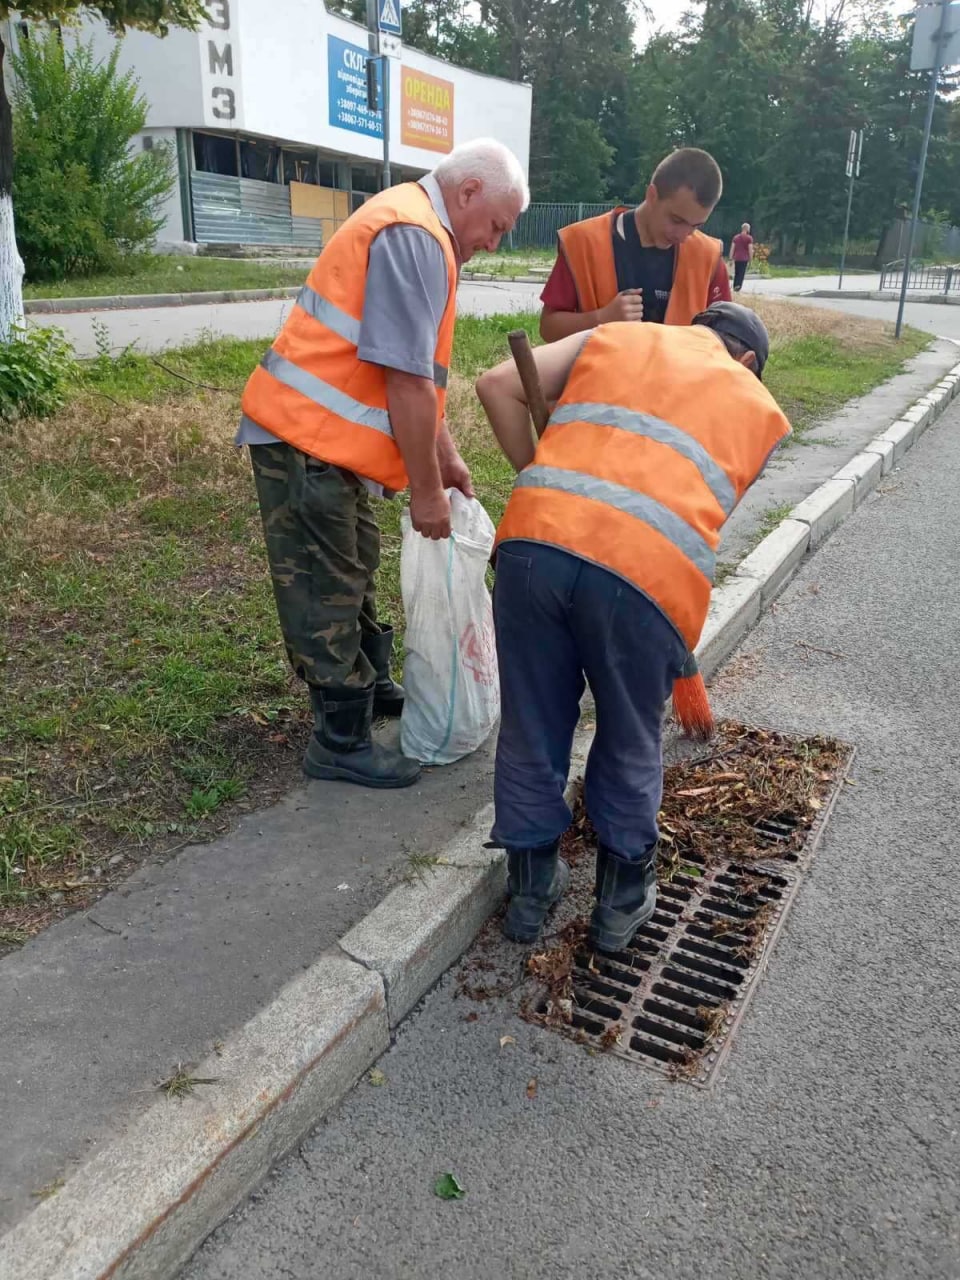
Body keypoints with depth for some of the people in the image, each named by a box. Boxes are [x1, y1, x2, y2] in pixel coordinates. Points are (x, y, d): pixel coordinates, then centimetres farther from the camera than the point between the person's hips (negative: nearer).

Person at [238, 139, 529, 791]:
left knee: (354, 571, 21)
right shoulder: (414, 236, -18)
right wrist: (426, 489, -16)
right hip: (306, 438, -11)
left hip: (329, 436, 11)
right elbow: (407, 380, -23)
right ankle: (342, 741, 8)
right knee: (325, 589, -3)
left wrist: (446, 456, 16)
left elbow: (422, 367, 18)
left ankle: (370, 685, 39)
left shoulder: (413, 228, 16)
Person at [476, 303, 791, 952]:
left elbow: (498, 385, 17)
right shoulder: (762, 409, 26)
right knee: (630, 747, 21)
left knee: (532, 728, 20)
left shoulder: (617, 334, 28)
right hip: (651, 574, -1)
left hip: (536, 540, 2)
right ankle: (622, 900, 39)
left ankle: (531, 888, 38)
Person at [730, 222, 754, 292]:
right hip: (744, 259, -4)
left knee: (736, 274, 15)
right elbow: (750, 249, -6)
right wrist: (750, 260, -1)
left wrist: (731, 259, 9)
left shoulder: (735, 237, 10)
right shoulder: (749, 238, -2)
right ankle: (738, 287, -15)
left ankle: (734, 287, 18)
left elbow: (732, 248, 7)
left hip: (736, 259, 4)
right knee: (741, 274, -4)